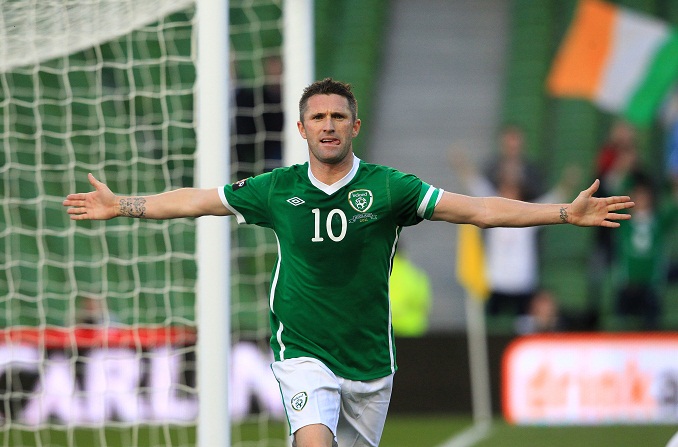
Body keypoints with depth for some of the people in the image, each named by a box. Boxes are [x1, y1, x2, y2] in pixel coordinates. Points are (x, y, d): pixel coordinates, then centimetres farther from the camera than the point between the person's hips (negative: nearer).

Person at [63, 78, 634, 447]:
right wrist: (121, 205, 16)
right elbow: (196, 200, 13)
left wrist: (566, 212, -16)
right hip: (303, 355, -1)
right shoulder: (277, 189, 0)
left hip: (369, 359, 1)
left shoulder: (387, 188, -5)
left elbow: (479, 209, -8)